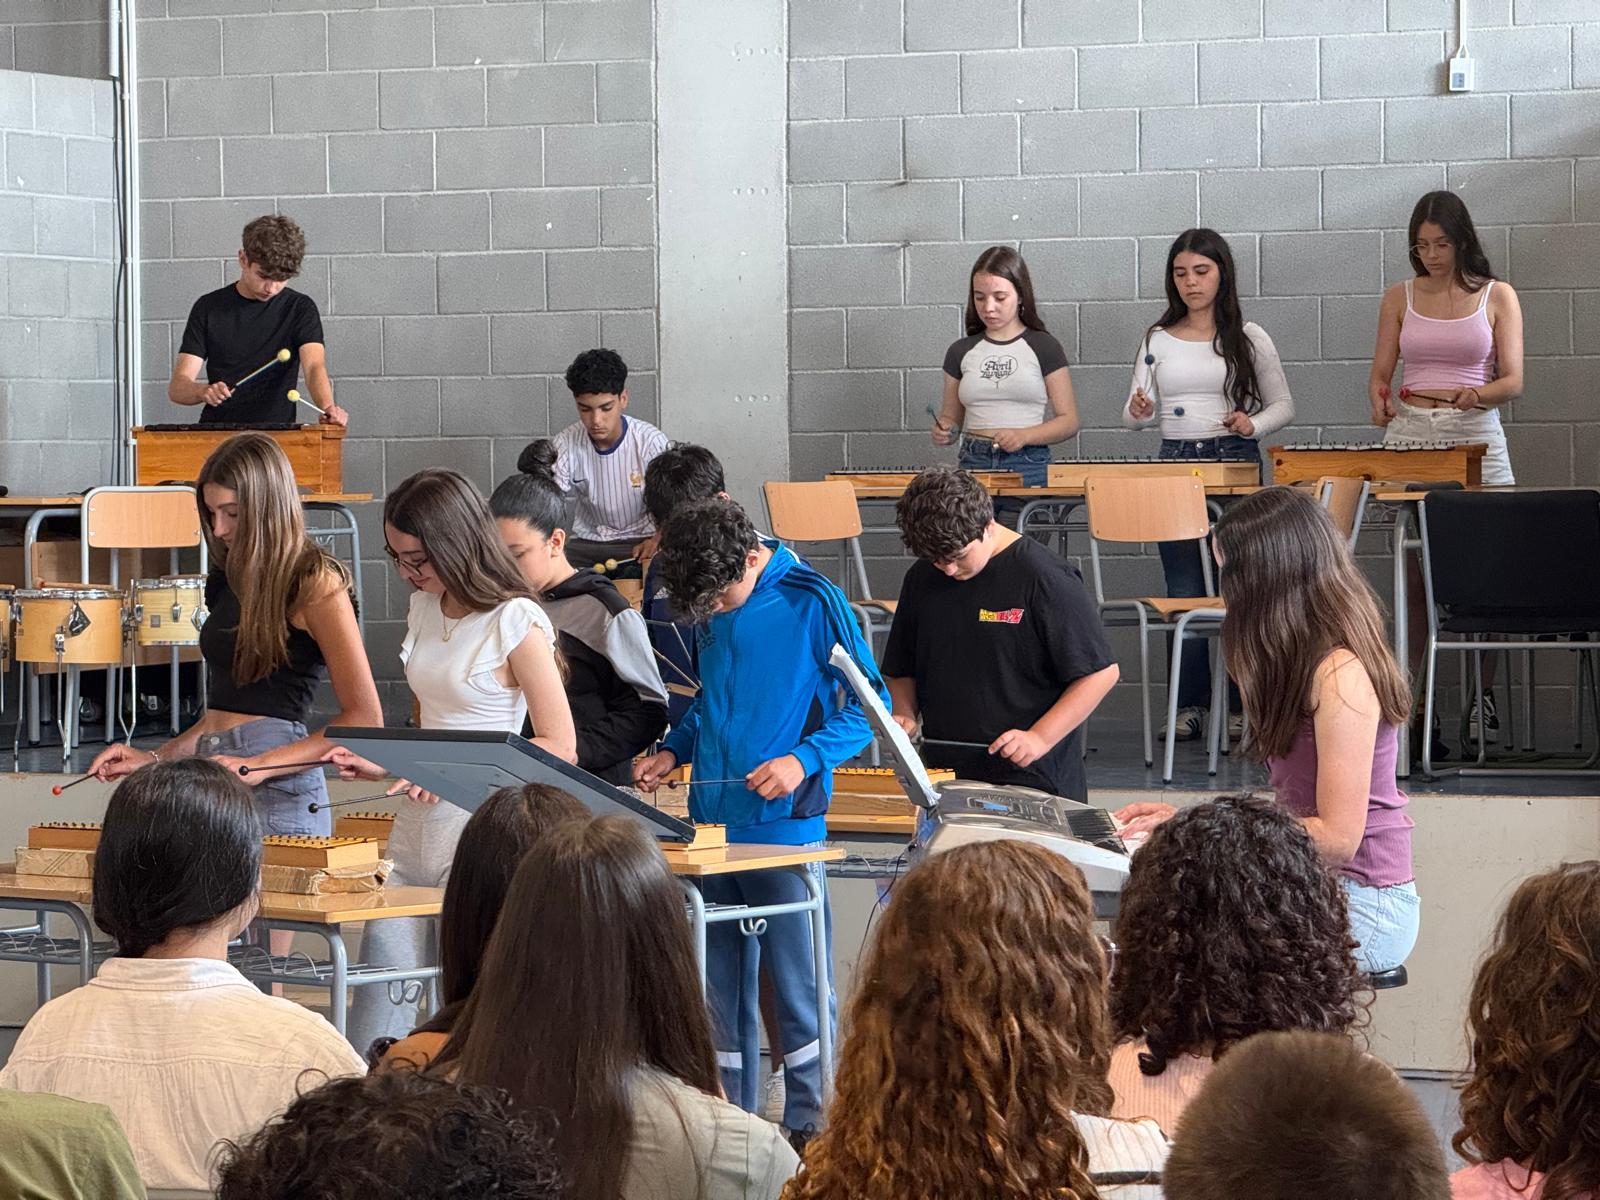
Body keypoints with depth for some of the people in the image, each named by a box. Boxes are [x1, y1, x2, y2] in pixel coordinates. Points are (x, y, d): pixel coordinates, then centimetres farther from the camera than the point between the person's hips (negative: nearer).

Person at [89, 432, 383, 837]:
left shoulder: (315, 582, -7)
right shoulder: (231, 579, 16)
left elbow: (366, 719, -11)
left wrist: (260, 766, -18)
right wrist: (155, 757, 12)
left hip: (276, 793, -7)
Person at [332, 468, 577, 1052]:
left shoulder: (516, 623, -11)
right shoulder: (425, 609, 12)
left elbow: (559, 748, -11)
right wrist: (386, 766, 7)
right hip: (417, 825, 7)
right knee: (379, 996, 3)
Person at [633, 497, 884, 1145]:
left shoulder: (812, 602, -9)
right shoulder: (711, 610, 9)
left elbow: (868, 704, -6)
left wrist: (804, 760, -18)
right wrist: (673, 750, 8)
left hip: (783, 822, -6)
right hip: (713, 818, 6)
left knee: (797, 982, -3)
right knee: (717, 983, 9)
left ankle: (808, 1123, 5)